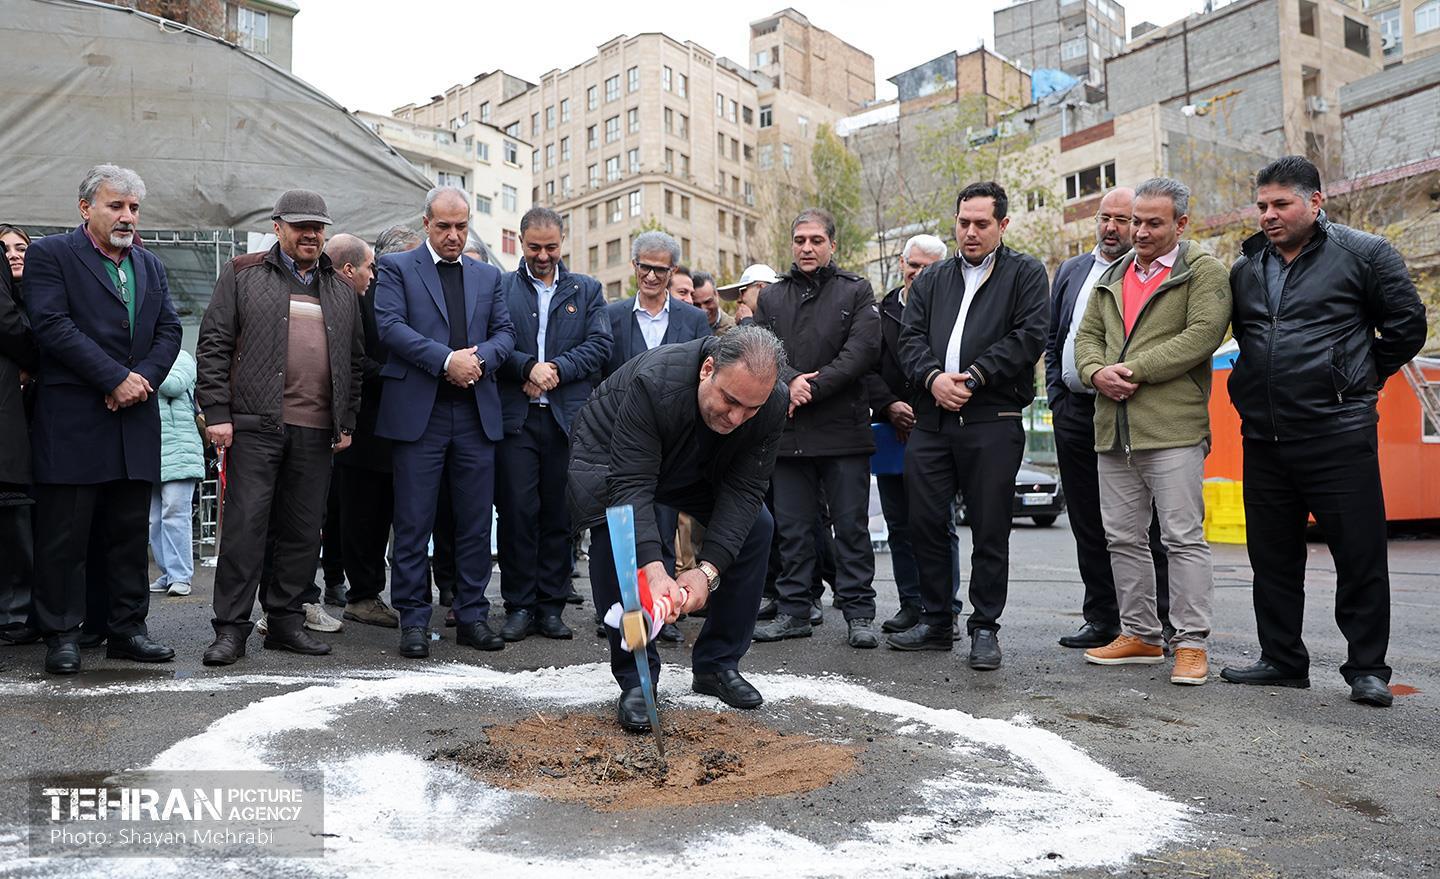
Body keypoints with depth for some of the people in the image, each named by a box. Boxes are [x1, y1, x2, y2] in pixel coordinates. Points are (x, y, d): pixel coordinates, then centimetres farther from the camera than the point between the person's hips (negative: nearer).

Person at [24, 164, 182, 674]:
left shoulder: (149, 265, 17)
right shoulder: (50, 255, 0)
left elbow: (169, 330, 10)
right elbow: (53, 326, -12)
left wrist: (144, 378, -7)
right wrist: (115, 379, -16)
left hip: (136, 419, 5)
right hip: (72, 420, -5)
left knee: (129, 531, 9)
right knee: (65, 533, 1)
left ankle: (127, 628, 17)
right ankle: (61, 636, 10)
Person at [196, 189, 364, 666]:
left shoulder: (340, 290, 17)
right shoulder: (242, 274, 6)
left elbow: (354, 360, 19)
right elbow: (214, 345, 1)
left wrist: (347, 422, 12)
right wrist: (216, 412, -7)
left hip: (317, 430, 4)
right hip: (255, 424, -4)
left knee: (302, 529, 8)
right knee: (245, 523, -4)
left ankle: (286, 621, 18)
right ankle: (231, 627, 4)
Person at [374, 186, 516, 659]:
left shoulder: (488, 275, 18)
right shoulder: (397, 267, 6)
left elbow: (505, 332, 12)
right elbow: (389, 325, -7)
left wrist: (479, 357, -10)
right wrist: (446, 359, -17)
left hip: (477, 412, 4)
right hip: (419, 412, -3)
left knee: (475, 521, 6)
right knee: (413, 523, 0)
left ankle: (472, 615, 16)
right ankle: (413, 620, 11)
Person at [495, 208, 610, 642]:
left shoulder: (587, 290, 13)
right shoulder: (500, 287, 9)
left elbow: (599, 345, 2)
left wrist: (554, 369, -9)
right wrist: (529, 367, -15)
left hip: (568, 416, 1)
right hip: (515, 416, -1)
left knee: (559, 514, 5)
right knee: (517, 512, -1)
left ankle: (551, 606, 14)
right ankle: (519, 606, 9)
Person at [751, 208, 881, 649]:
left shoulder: (856, 291, 5)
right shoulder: (771, 297, 16)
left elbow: (863, 349, -7)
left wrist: (814, 387, -14)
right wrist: (789, 381, -13)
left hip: (844, 429, -3)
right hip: (788, 431, 3)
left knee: (851, 525, 1)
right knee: (792, 527, 8)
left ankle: (858, 613, 9)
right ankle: (794, 610, 17)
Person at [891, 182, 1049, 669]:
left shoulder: (1025, 273, 8)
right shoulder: (932, 279, 20)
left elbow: (1029, 336, -6)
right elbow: (911, 337, 10)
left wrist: (973, 376, -13)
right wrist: (933, 377, -10)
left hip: (993, 422, -4)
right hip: (931, 419, 4)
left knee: (990, 531, 1)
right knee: (925, 523, 6)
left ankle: (984, 628, 13)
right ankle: (935, 621, 19)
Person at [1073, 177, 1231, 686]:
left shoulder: (1203, 272, 1)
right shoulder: (1113, 276, 20)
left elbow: (1202, 336, -13)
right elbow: (1087, 335, 17)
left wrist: (1133, 368, -15)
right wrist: (1097, 372, -5)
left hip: (1173, 428, -6)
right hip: (1114, 430, 7)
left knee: (1184, 537, -4)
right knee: (1122, 537, 11)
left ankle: (1191, 643, 4)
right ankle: (1140, 635, 22)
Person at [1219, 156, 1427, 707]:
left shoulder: (1364, 253, -1)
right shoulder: (1246, 268, 14)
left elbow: (1407, 324, 2)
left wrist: (1366, 376, 7)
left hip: (1338, 433, -5)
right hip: (1263, 437, 5)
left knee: (1360, 555, 1)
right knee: (1272, 555, 11)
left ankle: (1367, 667, 13)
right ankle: (1282, 660, 22)